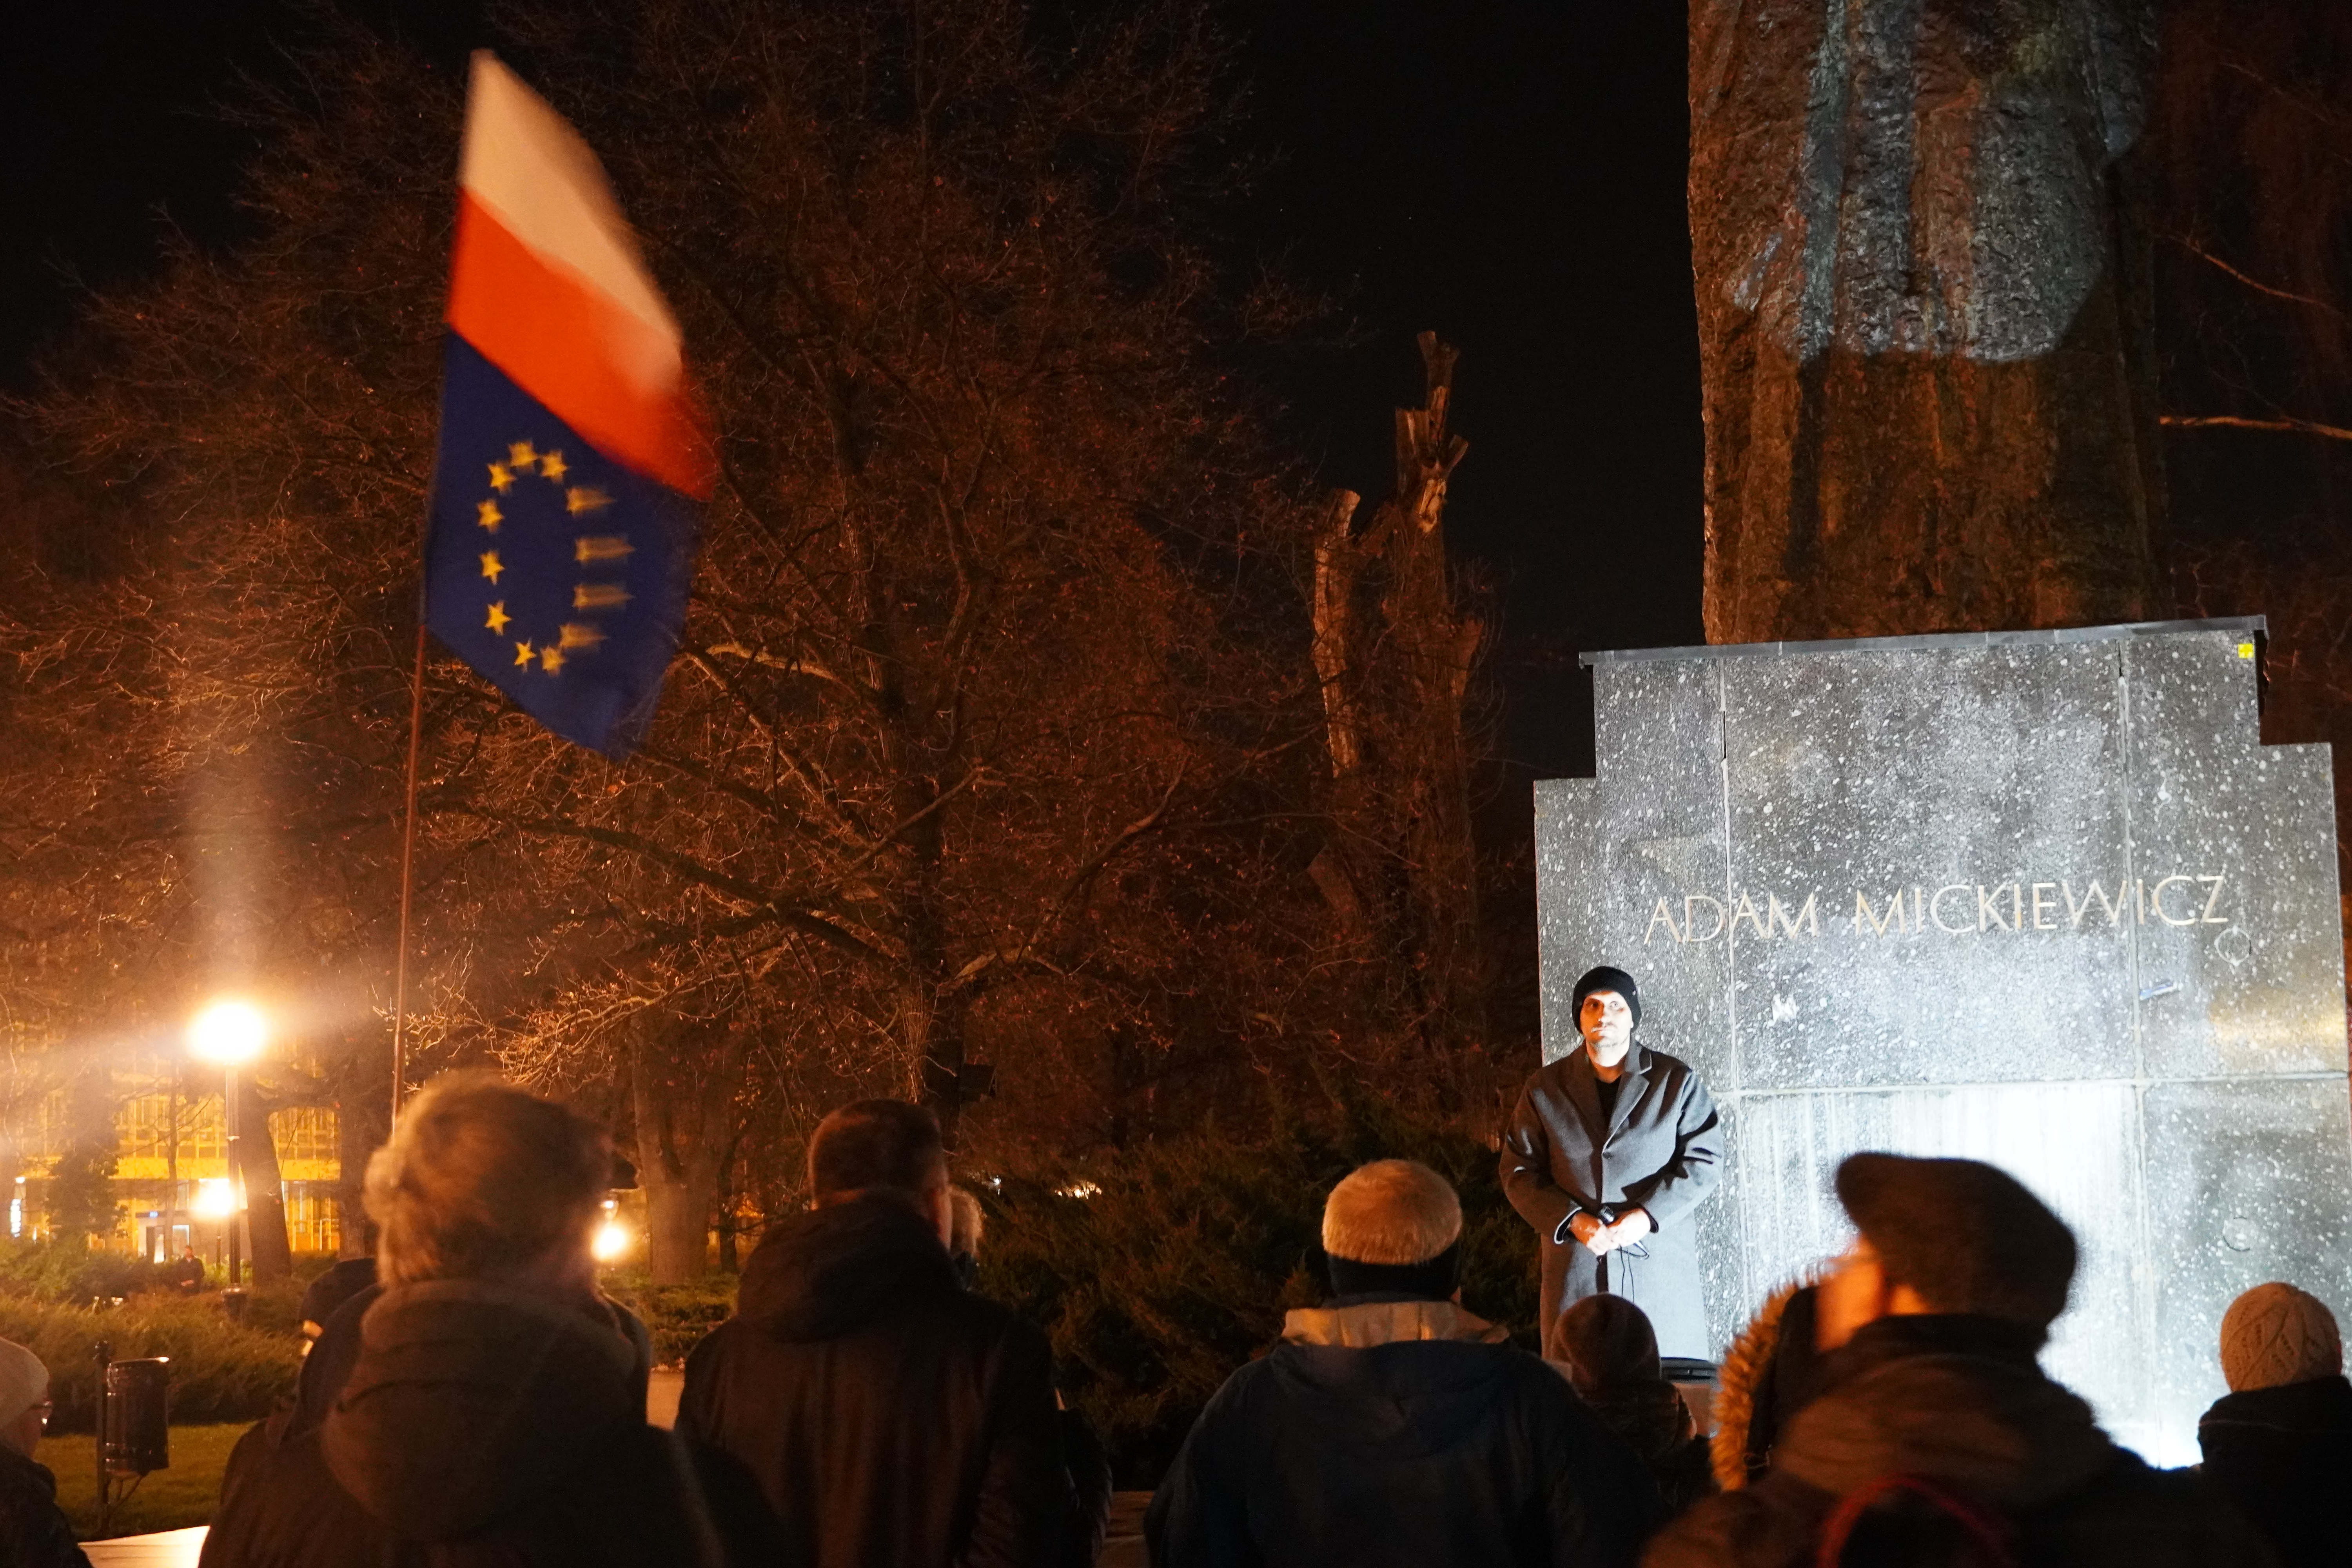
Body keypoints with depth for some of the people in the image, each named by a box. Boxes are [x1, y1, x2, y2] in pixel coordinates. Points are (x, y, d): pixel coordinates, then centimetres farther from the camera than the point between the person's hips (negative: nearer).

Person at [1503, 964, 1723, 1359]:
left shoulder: (1676, 1081, 5)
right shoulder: (1545, 1089, 8)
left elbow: (1704, 1161, 1)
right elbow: (1519, 1171, 6)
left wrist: (1646, 1216, -12)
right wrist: (1573, 1221, -10)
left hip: (1659, 1263, -1)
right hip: (1575, 1267, 1)